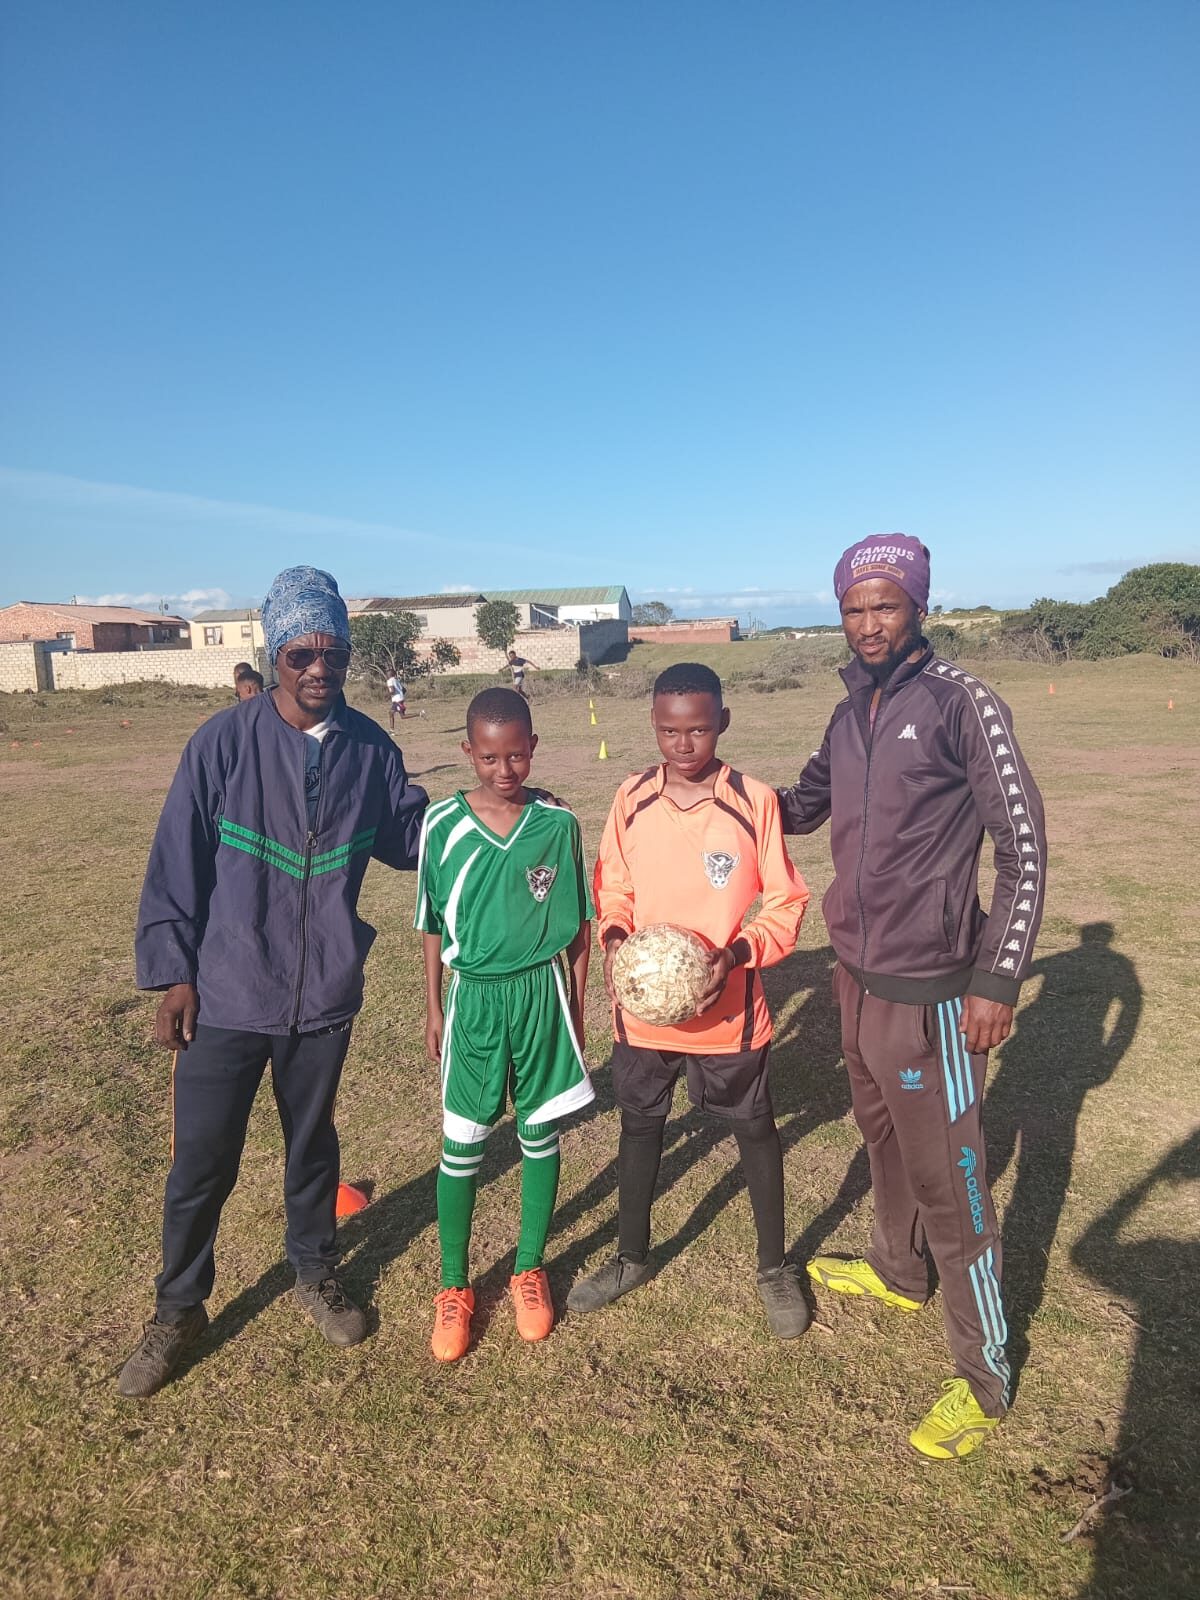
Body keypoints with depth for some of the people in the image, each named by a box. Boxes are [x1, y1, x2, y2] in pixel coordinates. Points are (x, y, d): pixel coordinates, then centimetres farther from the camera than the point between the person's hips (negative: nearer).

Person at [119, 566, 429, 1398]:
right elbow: (177, 862, -7)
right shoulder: (225, 741, -12)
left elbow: (411, 835, 8)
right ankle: (179, 1309, 36)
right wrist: (172, 972, -5)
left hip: (324, 995, 2)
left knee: (313, 1143, 21)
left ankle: (317, 1273, 45)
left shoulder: (371, 748, -4)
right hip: (225, 996, -2)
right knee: (202, 1162, 11)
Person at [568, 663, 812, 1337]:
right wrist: (614, 936, -15)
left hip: (728, 1010, -2)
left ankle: (775, 1267, 39)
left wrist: (738, 952, -23)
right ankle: (632, 1257, 43)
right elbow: (614, 890, 5)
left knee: (756, 1132, 15)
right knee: (640, 1127, 19)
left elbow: (786, 903, -7)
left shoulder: (755, 802, -12)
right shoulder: (632, 799, -4)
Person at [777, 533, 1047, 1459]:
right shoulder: (850, 715, 6)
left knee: (946, 1176, 2)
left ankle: (985, 1381, 21)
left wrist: (999, 980, -15)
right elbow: (805, 806, 21)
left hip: (928, 990, -7)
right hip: (856, 974, 7)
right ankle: (899, 1273, 48)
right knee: (883, 1137, 24)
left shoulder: (962, 703, -14)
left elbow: (1024, 846, -13)